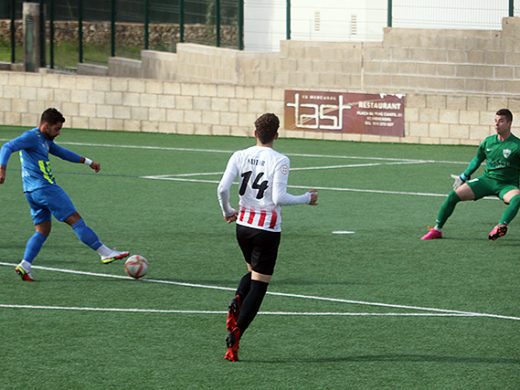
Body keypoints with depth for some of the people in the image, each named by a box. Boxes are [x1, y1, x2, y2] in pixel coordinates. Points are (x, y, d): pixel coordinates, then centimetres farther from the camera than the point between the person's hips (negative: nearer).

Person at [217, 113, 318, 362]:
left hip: (243, 225, 5)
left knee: (252, 272, 28)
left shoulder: (240, 156, 0)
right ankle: (234, 337, -9)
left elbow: (222, 189, -8)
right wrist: (307, 199, -5)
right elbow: (279, 198, -20)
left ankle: (236, 303, -3)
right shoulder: (280, 161, -12)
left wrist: (227, 212, 10)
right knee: (259, 285, 2)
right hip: (267, 229, -5)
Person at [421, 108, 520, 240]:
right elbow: (477, 160, 21)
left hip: (506, 184, -4)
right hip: (487, 179, 4)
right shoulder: (488, 142, 5)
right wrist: (464, 176, 19)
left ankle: (501, 226, -53)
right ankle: (437, 229, 3)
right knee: (454, 195, -10)